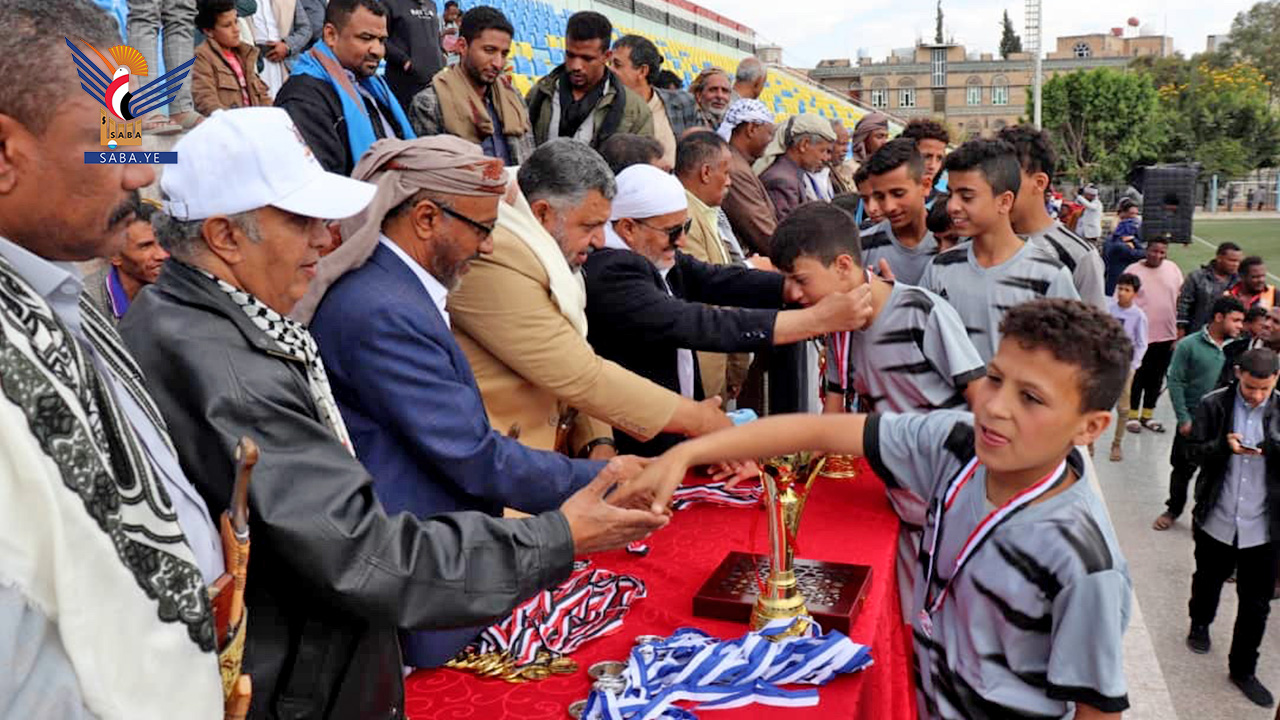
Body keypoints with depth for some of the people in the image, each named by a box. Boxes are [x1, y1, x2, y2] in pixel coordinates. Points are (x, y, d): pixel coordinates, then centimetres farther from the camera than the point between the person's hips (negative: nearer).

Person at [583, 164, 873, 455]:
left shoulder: (656, 257, 4)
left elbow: (723, 281, -4)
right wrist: (817, 318, -30)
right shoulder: (610, 274, -22)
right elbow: (695, 325, -29)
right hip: (641, 451, -8)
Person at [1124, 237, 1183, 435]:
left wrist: (1180, 330, 8)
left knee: (1157, 378, 12)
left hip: (1167, 335, 4)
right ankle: (1133, 416, 17)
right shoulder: (1133, 271, -6)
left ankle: (1147, 416, 23)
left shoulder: (1173, 269, 6)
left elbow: (1181, 300, 11)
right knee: (1138, 377, 4)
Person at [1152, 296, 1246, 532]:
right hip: (1193, 420, -2)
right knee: (1183, 468, 11)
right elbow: (1175, 382, -8)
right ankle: (1174, 510, 31)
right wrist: (1184, 419, -10)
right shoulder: (1189, 345, -9)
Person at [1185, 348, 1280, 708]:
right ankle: (1200, 624, 51)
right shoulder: (1214, 404, -8)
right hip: (1216, 518, 0)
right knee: (1208, 579, 23)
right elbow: (1195, 449, -4)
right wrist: (1225, 446, -24)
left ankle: (1243, 668, 24)